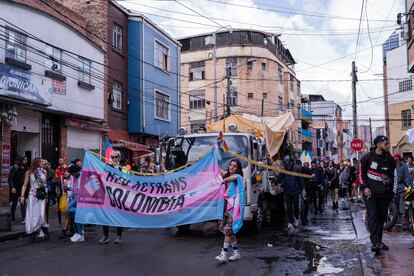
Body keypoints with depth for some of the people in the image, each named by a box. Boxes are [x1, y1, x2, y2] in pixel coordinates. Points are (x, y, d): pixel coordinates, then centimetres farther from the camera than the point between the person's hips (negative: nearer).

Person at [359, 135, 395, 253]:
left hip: (384, 194, 4)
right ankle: (375, 242, -18)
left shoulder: (389, 159, 10)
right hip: (370, 192, -4)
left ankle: (378, 241, 18)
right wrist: (364, 187, -8)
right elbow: (361, 173, 2)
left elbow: (392, 175, 18)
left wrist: (390, 190, 9)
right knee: (373, 216, -12)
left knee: (382, 217, 7)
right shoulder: (367, 157, -1)